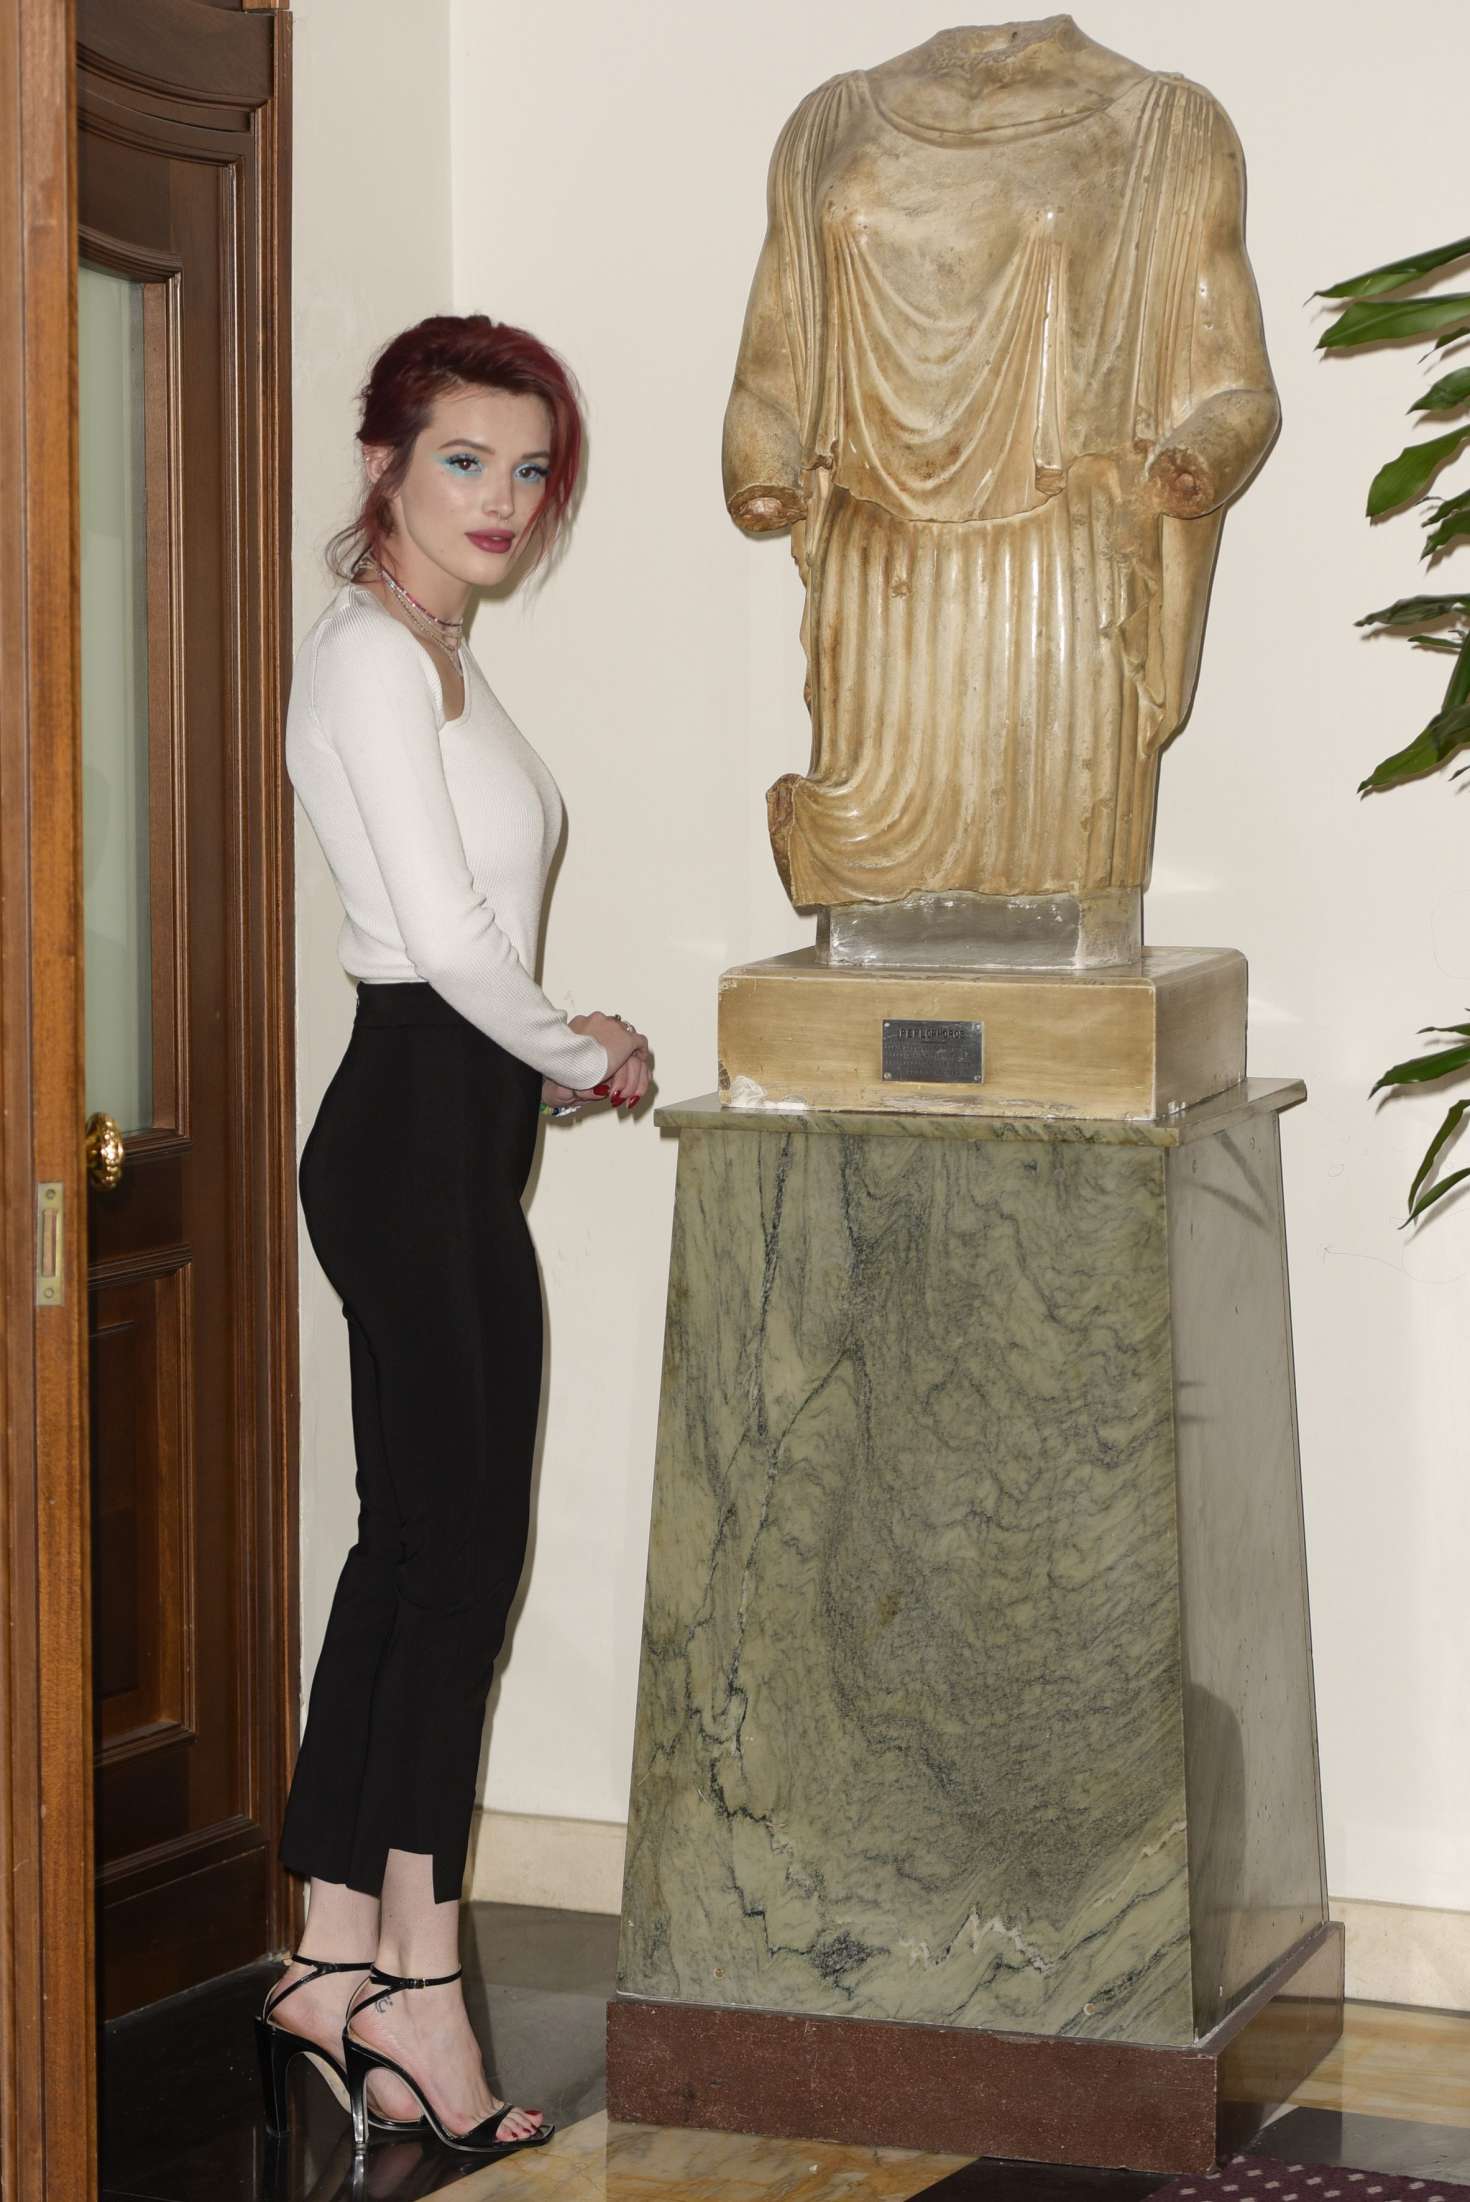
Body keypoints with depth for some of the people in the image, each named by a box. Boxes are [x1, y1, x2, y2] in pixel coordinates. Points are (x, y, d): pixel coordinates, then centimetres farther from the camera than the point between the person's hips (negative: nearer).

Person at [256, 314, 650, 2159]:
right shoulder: (373, 652, -13)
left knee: (417, 1540, 9)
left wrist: (558, 1054, 9)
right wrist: (580, 1056, -5)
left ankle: (336, 1958, 14)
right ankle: (413, 1978, -1)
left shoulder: (432, 654, 18)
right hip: (421, 1125, -10)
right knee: (461, 1539, -7)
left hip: (444, 1126, 10)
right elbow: (446, 935, -18)